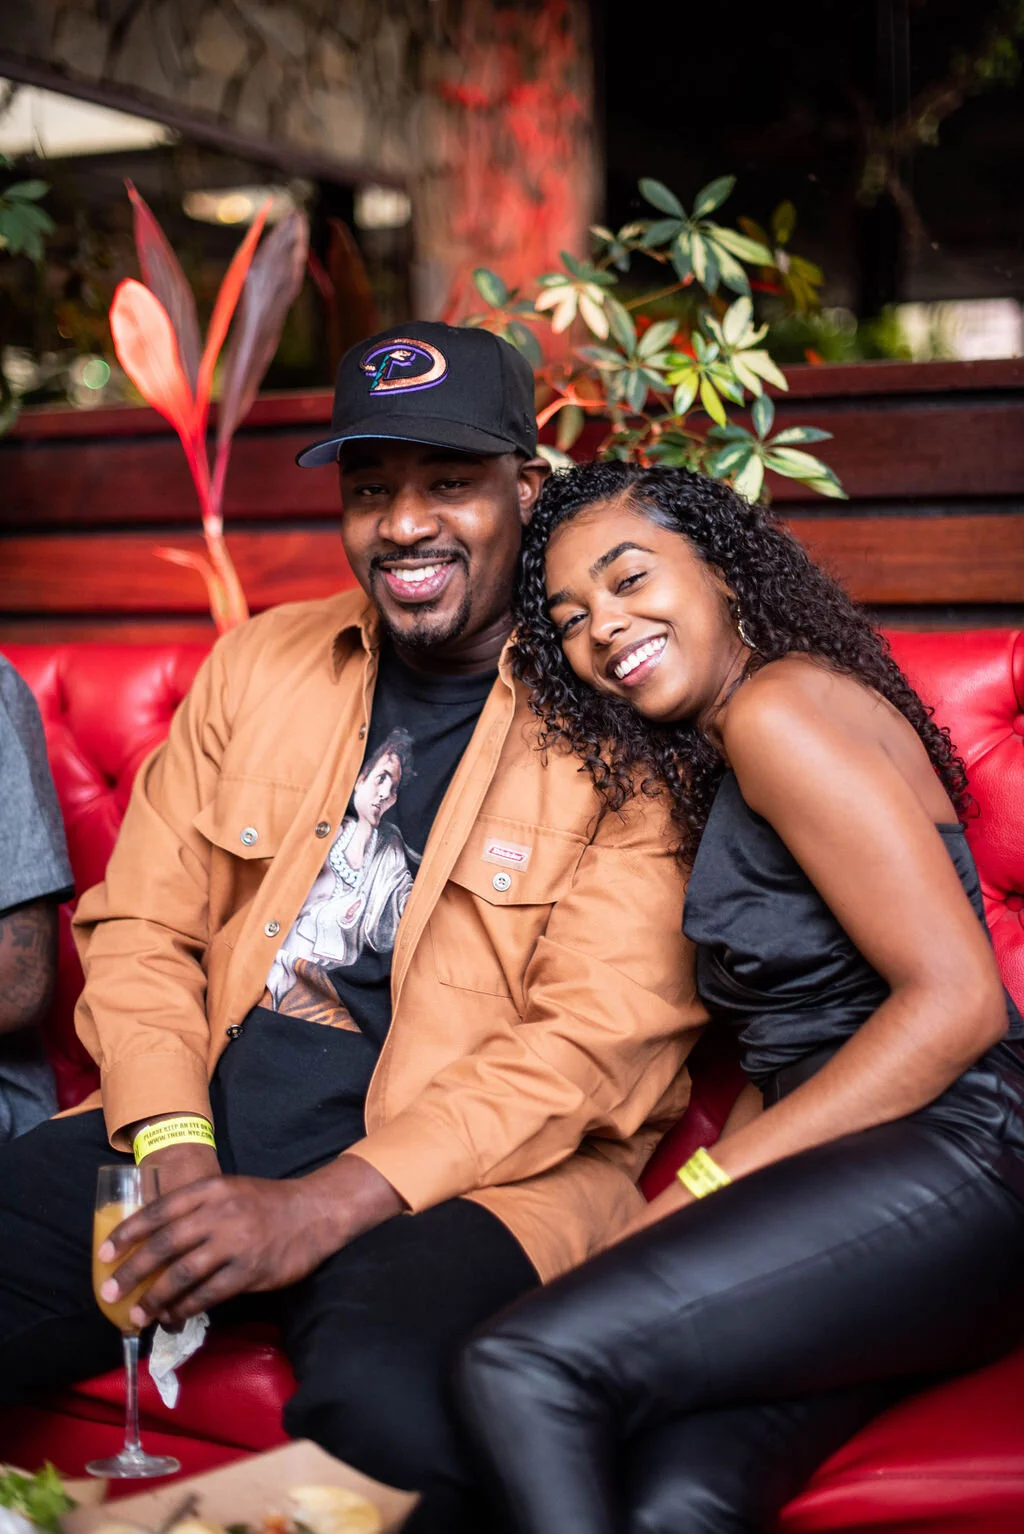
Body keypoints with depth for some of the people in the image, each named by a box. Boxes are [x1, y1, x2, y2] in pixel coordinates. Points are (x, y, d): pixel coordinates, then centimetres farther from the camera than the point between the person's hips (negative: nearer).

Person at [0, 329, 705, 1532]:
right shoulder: (257, 665, 14)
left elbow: (599, 1045, -10)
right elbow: (139, 928, 12)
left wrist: (320, 1207, -17)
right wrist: (177, 1157, -7)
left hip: (469, 1175, -4)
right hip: (207, 1132, 5)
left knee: (385, 1404, -35)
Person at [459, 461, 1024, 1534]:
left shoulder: (780, 704, -4)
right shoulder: (703, 770, 26)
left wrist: (705, 1185, -13)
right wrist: (683, 1232, 3)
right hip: (831, 1186, 8)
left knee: (521, 1365, -24)